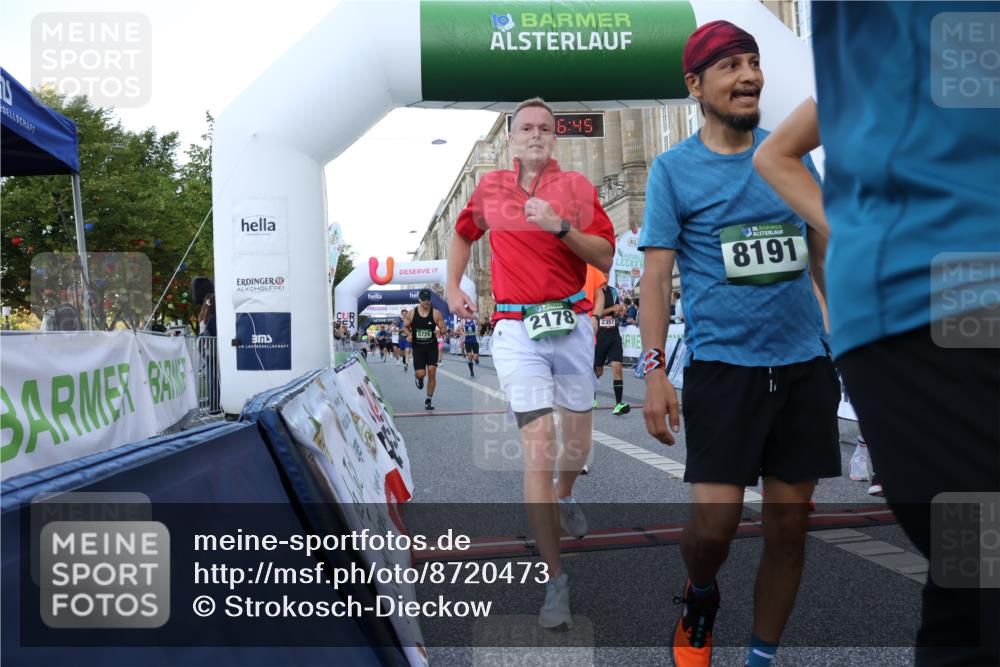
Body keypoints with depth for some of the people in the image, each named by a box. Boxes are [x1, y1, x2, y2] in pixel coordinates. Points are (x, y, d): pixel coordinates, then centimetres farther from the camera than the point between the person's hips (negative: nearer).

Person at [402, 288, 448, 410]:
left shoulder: (436, 313, -5)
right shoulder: (412, 313, -3)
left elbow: (444, 328, -2)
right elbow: (405, 327, 9)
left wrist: (441, 331, -25)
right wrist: (409, 334, -12)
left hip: (432, 346, 0)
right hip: (417, 347, 0)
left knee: (432, 372, -7)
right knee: (420, 374, -10)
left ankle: (429, 400, 9)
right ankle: (419, 379, 32)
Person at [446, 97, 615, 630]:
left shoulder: (576, 186, 3)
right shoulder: (490, 187, 9)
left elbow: (606, 257, -6)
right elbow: (463, 235, 28)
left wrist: (560, 226, -19)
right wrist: (453, 288, 19)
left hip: (571, 324, 1)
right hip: (516, 329, -1)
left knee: (577, 443, 13)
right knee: (538, 446, -12)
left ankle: (564, 498, 50)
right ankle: (555, 578, -5)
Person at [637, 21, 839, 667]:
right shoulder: (673, 168, 0)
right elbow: (657, 275, -3)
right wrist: (654, 372, -11)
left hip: (805, 363, 4)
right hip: (721, 366, -3)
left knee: (789, 523, 6)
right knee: (715, 521, -11)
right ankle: (700, 597, 25)